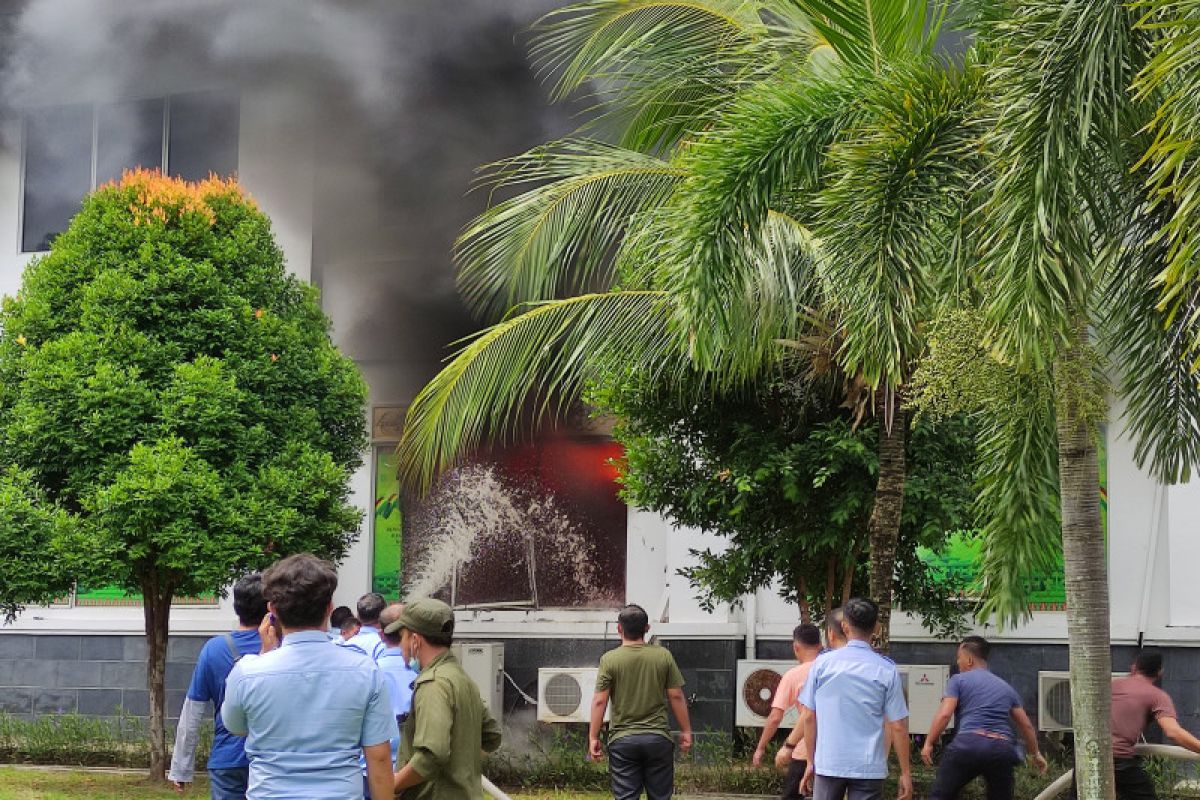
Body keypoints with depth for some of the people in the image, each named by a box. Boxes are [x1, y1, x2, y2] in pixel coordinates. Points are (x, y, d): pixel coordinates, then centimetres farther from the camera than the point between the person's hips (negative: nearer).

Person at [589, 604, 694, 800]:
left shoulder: (609, 659, -5)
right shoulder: (664, 656, -1)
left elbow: (599, 701, -6)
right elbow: (676, 696, 0)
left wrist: (593, 737, 0)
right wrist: (686, 731, 9)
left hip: (622, 740, -1)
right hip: (658, 739, 1)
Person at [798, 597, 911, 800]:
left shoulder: (822, 663, 0)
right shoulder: (886, 670, -4)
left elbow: (808, 717, 2)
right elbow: (898, 726, -4)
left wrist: (811, 761, 13)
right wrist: (905, 773, 4)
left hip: (827, 765, 1)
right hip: (869, 768, -1)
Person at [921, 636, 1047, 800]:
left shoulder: (958, 680, 11)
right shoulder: (1006, 687, 25)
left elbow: (944, 714, -4)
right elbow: (1026, 726, 30)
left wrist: (928, 743, 2)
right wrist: (1035, 753, 43)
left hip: (968, 745, -4)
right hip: (1002, 750, 4)